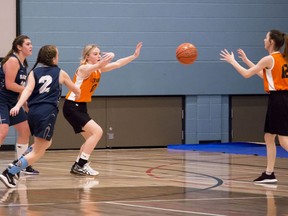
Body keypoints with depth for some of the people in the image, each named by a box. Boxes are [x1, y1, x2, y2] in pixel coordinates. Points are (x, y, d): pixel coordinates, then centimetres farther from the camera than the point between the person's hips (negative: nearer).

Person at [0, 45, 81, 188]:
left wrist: (18, 105, -14)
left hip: (33, 112, 5)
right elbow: (76, 91, 27)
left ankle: (17, 163, 16)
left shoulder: (34, 72, 13)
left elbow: (28, 90, -6)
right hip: (48, 113, -5)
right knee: (38, 153, -3)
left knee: (46, 143, 30)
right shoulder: (60, 73, 12)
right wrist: (77, 95, 50)